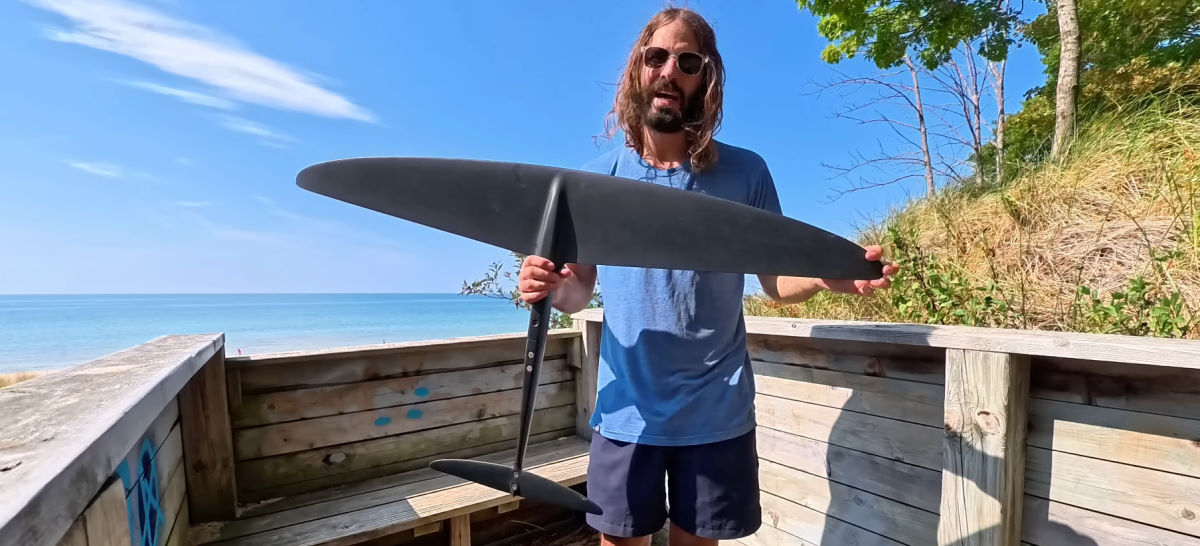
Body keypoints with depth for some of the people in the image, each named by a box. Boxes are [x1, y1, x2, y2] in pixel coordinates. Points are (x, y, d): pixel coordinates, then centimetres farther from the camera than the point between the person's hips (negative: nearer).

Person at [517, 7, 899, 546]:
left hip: (716, 413, 0)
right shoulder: (599, 178, -1)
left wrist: (830, 276, -22)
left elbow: (777, 282, -1)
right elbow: (581, 289, 3)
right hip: (627, 411, 1)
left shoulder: (745, 173, -3)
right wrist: (551, 286, -20)